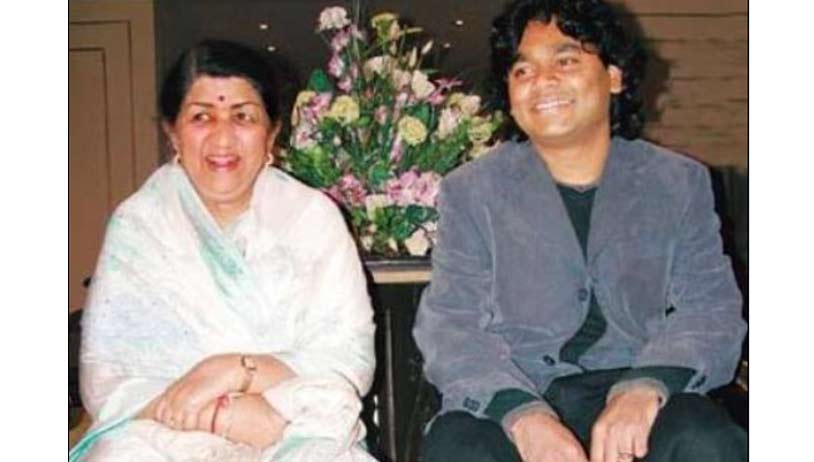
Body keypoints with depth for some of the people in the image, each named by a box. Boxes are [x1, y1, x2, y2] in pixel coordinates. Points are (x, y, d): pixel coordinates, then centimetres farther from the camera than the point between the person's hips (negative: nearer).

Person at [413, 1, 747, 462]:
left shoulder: (679, 183, 12)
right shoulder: (471, 190, 9)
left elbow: (710, 306, 3)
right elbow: (451, 323, -1)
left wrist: (645, 387, -19)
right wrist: (522, 414, -21)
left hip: (640, 393, 1)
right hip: (509, 396, -1)